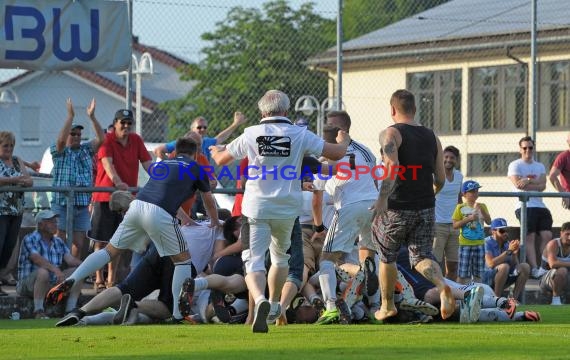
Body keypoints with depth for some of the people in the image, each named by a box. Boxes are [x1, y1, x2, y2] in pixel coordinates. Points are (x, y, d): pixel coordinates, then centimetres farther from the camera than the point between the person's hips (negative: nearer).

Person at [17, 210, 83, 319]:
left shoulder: (58, 242, 14)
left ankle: (70, 310, -14)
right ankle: (38, 311, -31)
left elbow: (70, 259, 1)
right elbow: (37, 259, -25)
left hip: (52, 283, 7)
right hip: (27, 284, -7)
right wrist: (55, 269, -41)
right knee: (43, 272, -37)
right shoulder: (29, 239, -7)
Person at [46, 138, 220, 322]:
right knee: (183, 259, 10)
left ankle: (71, 281, -5)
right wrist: (215, 222, 51)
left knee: (110, 250, 12)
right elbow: (209, 200, 32)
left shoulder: (164, 163, 33)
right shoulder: (195, 168, 19)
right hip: (159, 214, -5)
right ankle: (178, 313, 3)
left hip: (137, 205, 5)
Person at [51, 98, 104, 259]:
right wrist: (70, 116, -18)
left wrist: (92, 116, -7)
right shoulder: (59, 151, 3)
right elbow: (61, 139, -18)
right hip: (62, 203, -4)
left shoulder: (86, 150, 15)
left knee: (79, 244, 4)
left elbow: (100, 139, 3)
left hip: (83, 204, 4)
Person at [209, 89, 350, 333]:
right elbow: (337, 153, 0)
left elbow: (221, 160, 12)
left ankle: (260, 300, -35)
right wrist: (343, 141, 24)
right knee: (281, 256, 26)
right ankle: (275, 305, 35)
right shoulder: (300, 135, -3)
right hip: (287, 209, 2)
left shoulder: (251, 134, -1)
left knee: (254, 261, -7)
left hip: (256, 208, -2)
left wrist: (215, 151, 37)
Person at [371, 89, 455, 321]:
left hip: (397, 208, -4)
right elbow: (441, 179, 12)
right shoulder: (432, 137, 10)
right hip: (426, 208, 4)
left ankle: (387, 305, 28)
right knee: (421, 257, 7)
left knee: (387, 257, 16)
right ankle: (443, 286, -23)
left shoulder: (391, 134, -7)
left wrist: (382, 199, -29)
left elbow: (392, 167, -25)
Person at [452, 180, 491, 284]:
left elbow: (489, 222, -2)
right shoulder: (461, 208, -3)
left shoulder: (482, 206, 7)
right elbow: (455, 225, -7)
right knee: (463, 273, -1)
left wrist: (481, 210, -13)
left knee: (478, 273, 8)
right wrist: (469, 218, -16)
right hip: (465, 244, -3)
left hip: (479, 243, 3)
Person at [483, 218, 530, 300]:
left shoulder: (507, 244, 6)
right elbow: (491, 264, -27)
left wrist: (514, 253, -16)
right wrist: (508, 251, -25)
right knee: (504, 266, -33)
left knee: (525, 267, -8)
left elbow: (515, 266, 4)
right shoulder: (487, 243, -12)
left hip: (505, 279, 7)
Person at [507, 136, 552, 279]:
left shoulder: (540, 166, 21)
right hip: (524, 206, -5)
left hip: (540, 206, 5)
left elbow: (542, 185, 4)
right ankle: (534, 268, -24)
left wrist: (528, 181, -10)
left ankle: (544, 266, -9)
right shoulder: (515, 165, 7)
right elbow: (518, 184, -10)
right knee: (530, 236, -16)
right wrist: (535, 183, -2)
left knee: (547, 235, -10)